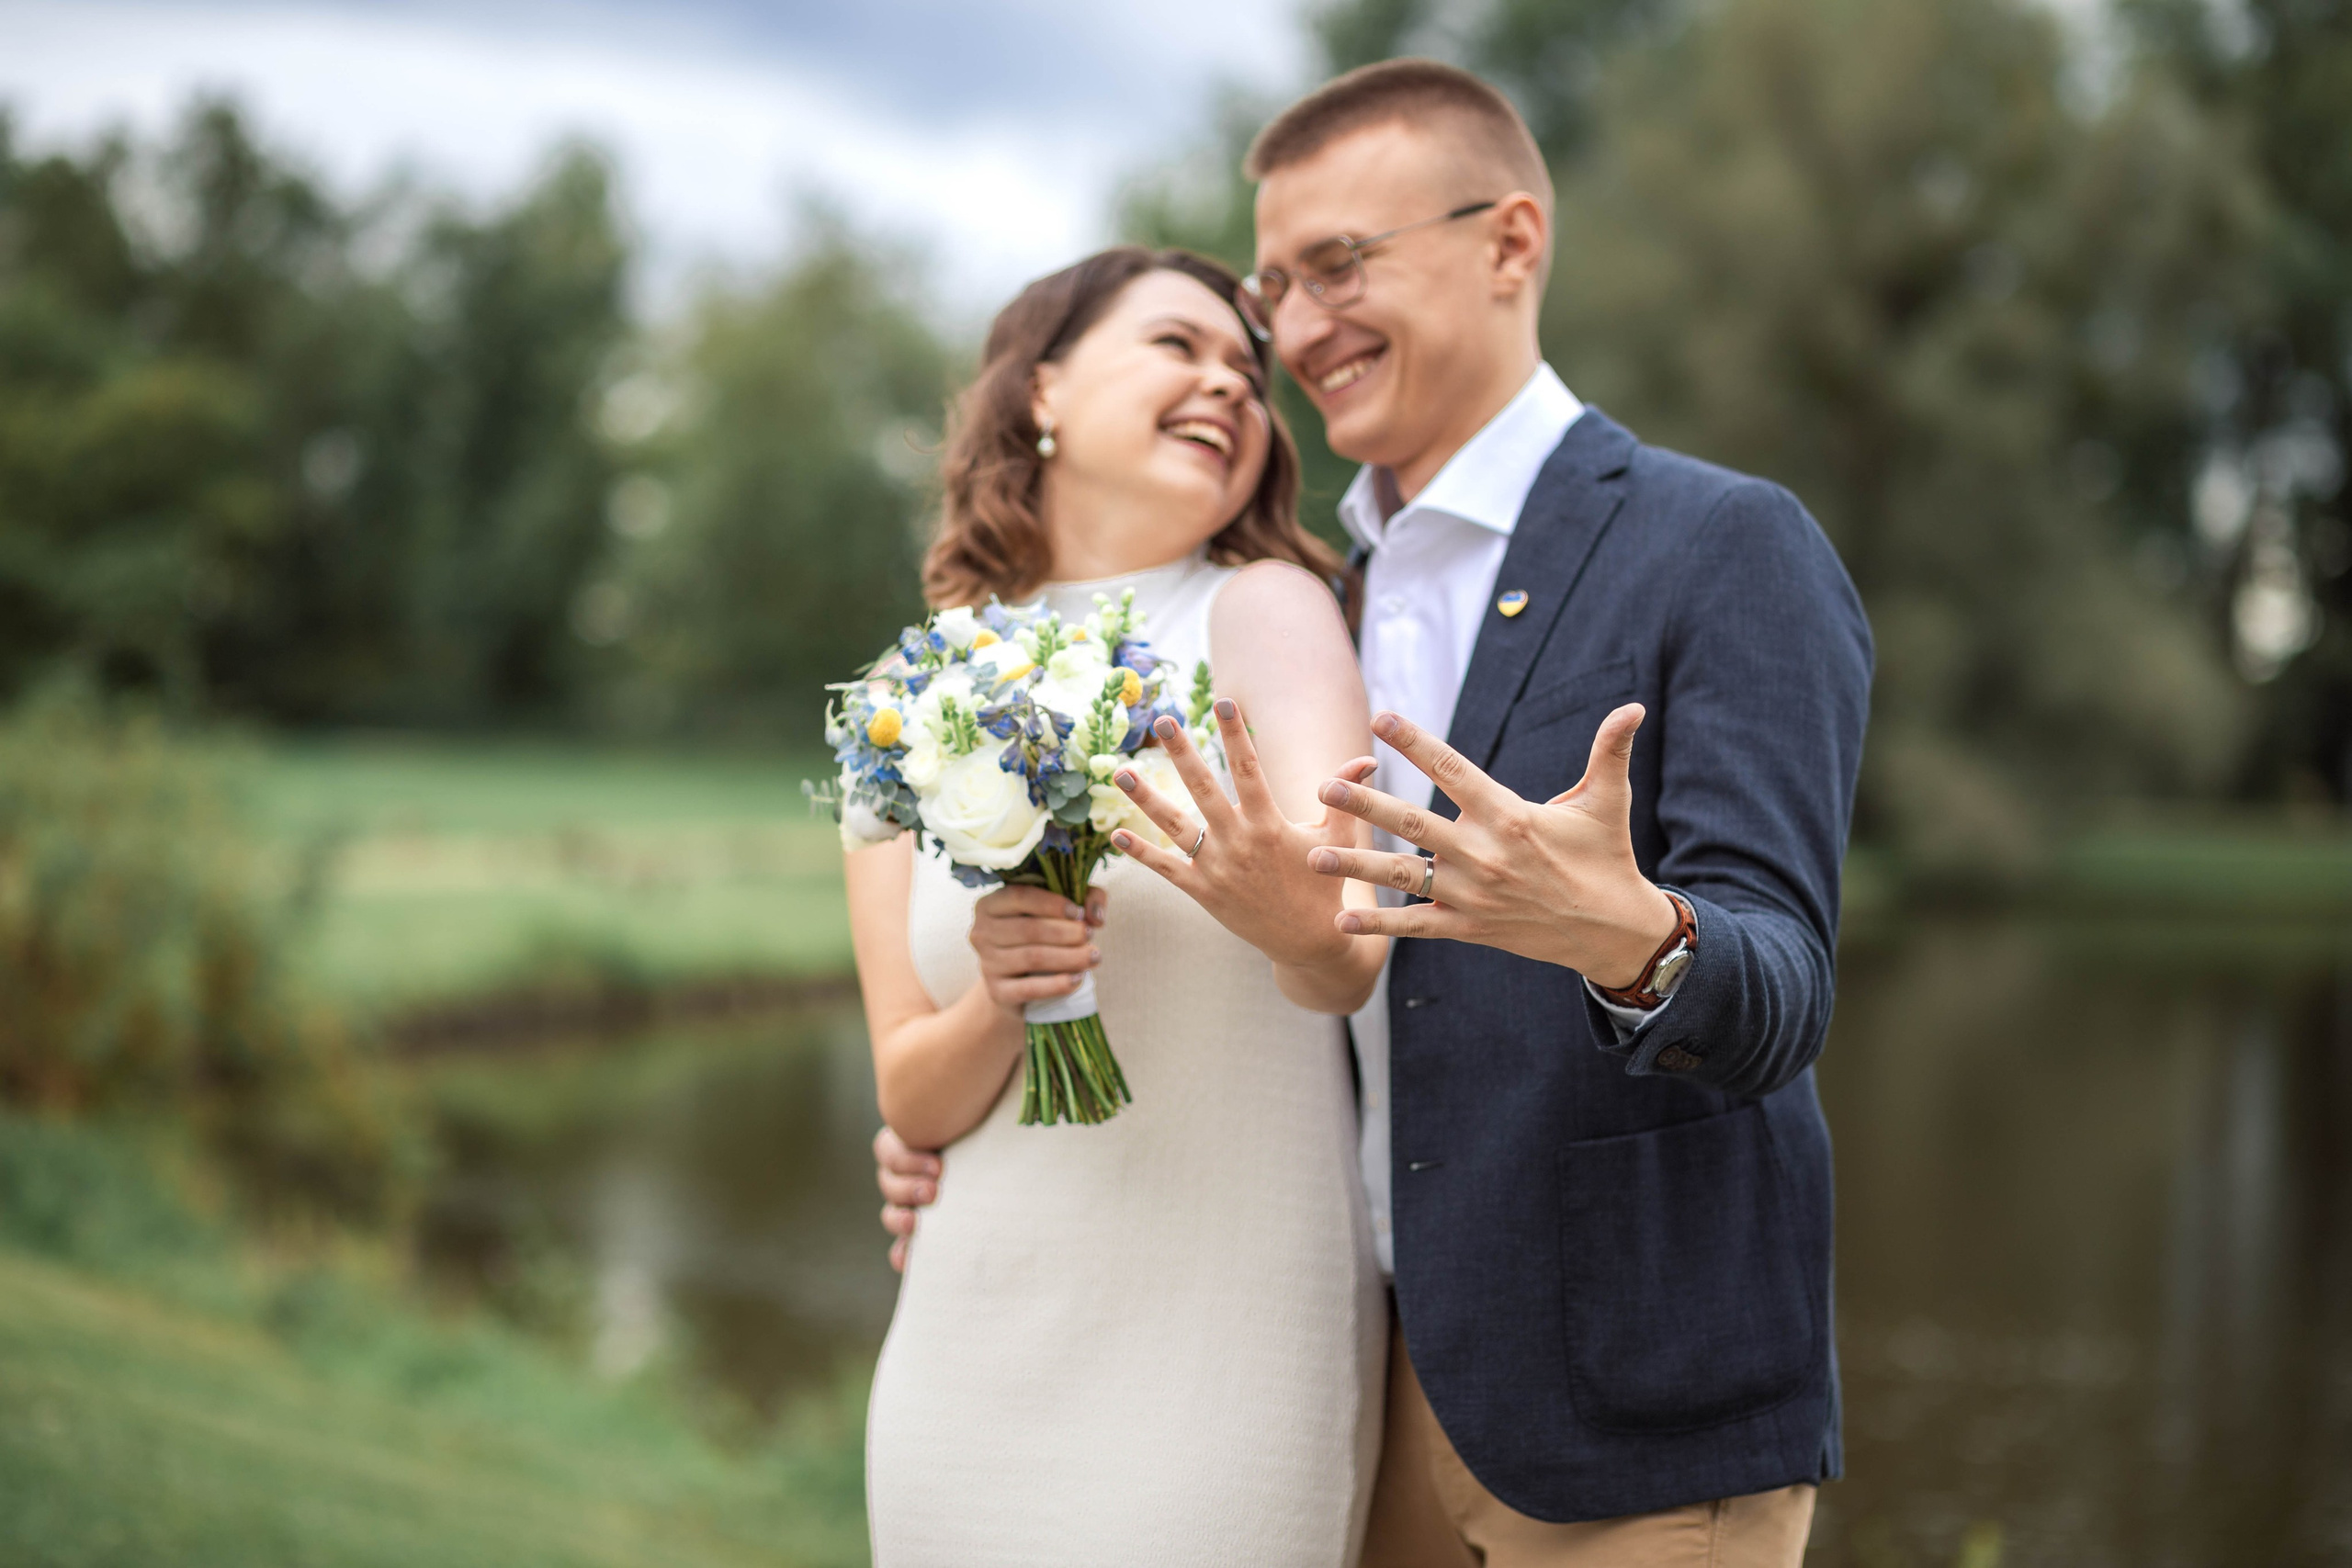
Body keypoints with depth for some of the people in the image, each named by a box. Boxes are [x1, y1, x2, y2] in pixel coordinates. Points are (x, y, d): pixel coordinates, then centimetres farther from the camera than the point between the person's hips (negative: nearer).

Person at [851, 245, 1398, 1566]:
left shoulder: (1266, 613, -3)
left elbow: (1351, 960, -19)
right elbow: (914, 1097, 4)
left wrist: (1300, 917, -41)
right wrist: (996, 999, -17)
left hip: (1220, 1353, -3)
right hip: (971, 1356, 3)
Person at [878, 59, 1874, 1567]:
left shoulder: (1728, 550, -9)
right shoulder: (1343, 600, 13)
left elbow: (1773, 1004, -17)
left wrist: (1627, 934, -39)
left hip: (1636, 1414, -6)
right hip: (1380, 1386, 6)